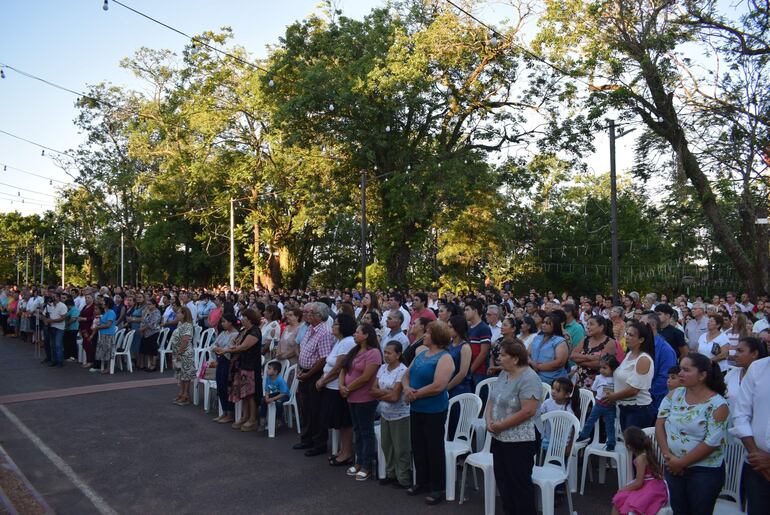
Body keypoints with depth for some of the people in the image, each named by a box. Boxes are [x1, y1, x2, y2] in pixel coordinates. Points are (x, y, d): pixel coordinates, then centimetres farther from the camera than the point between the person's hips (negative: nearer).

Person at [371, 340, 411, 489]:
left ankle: (403, 479, 16)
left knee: (401, 448, 4)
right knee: (386, 445, 17)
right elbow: (373, 390, 2)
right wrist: (387, 392, -13)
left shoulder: (402, 370, -18)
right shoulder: (382, 368, 4)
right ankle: (391, 474, 33)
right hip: (385, 414, 7)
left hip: (399, 415, -7)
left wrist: (380, 394, -8)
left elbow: (394, 396, -22)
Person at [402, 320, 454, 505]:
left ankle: (437, 488, 17)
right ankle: (421, 482, 32)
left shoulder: (444, 358, -15)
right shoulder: (421, 353, 9)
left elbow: (438, 386, -24)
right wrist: (406, 388, -9)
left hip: (434, 411, -8)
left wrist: (415, 393, -16)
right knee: (418, 446, 16)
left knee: (434, 448, 3)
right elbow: (407, 375, 13)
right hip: (416, 408, 8)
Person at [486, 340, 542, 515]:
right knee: (503, 480, 16)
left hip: (519, 441, -8)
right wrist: (488, 420, -6)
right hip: (499, 438, 8)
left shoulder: (528, 379, -18)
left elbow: (528, 411, -24)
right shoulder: (503, 374, 9)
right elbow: (492, 399, 12)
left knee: (520, 483, 4)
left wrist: (501, 426, -18)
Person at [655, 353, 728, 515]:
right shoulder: (674, 395, 1)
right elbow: (660, 424, 1)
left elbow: (712, 442, -18)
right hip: (673, 468, 4)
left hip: (704, 471, -4)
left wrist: (682, 463, -15)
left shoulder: (717, 404, -13)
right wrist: (667, 455, -10)